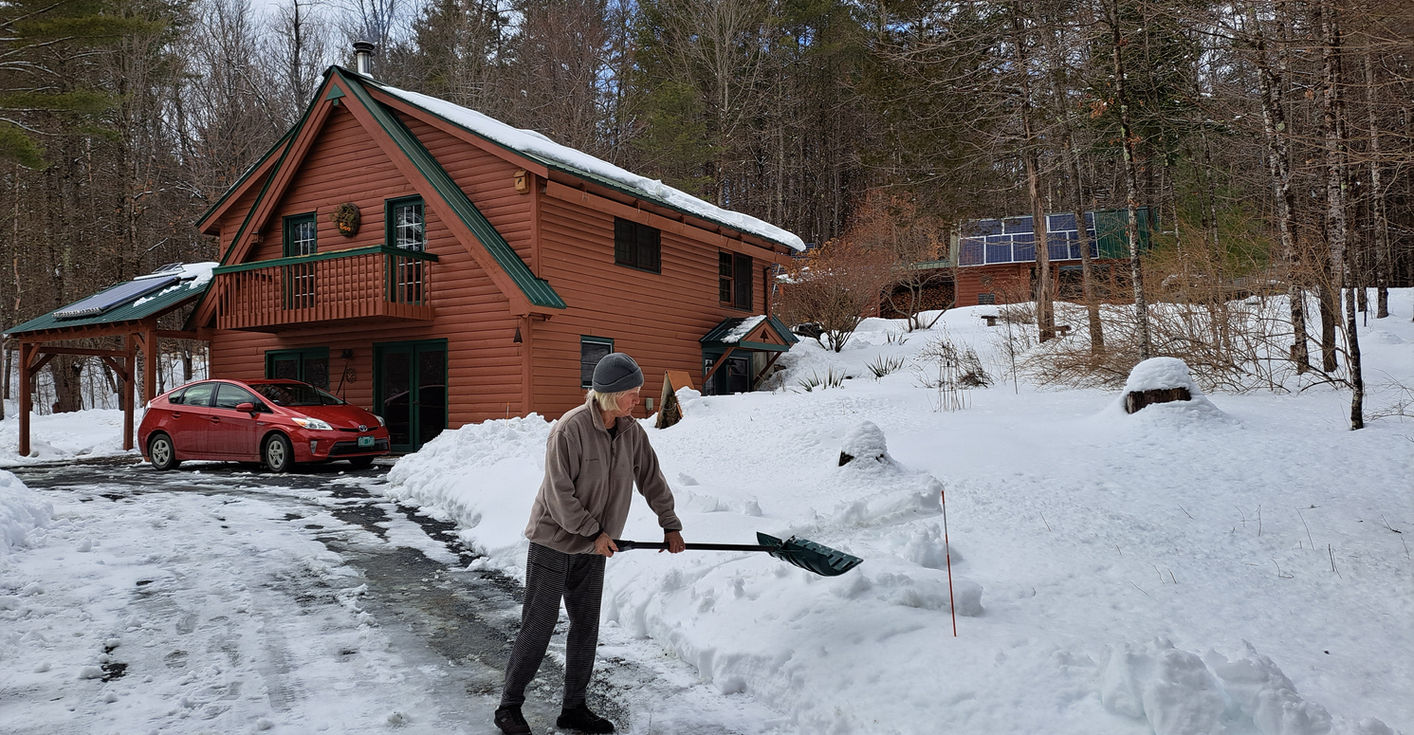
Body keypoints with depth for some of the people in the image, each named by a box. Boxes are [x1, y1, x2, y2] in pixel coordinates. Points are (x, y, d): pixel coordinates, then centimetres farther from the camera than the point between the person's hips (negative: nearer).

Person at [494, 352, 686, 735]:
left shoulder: (632, 431, -1)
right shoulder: (570, 429, -22)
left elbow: (651, 478, 10)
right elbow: (559, 492, -21)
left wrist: (670, 525, 13)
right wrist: (594, 532, -17)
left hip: (592, 548, 6)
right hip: (553, 542, -6)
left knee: (586, 629, 11)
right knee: (538, 626, 0)